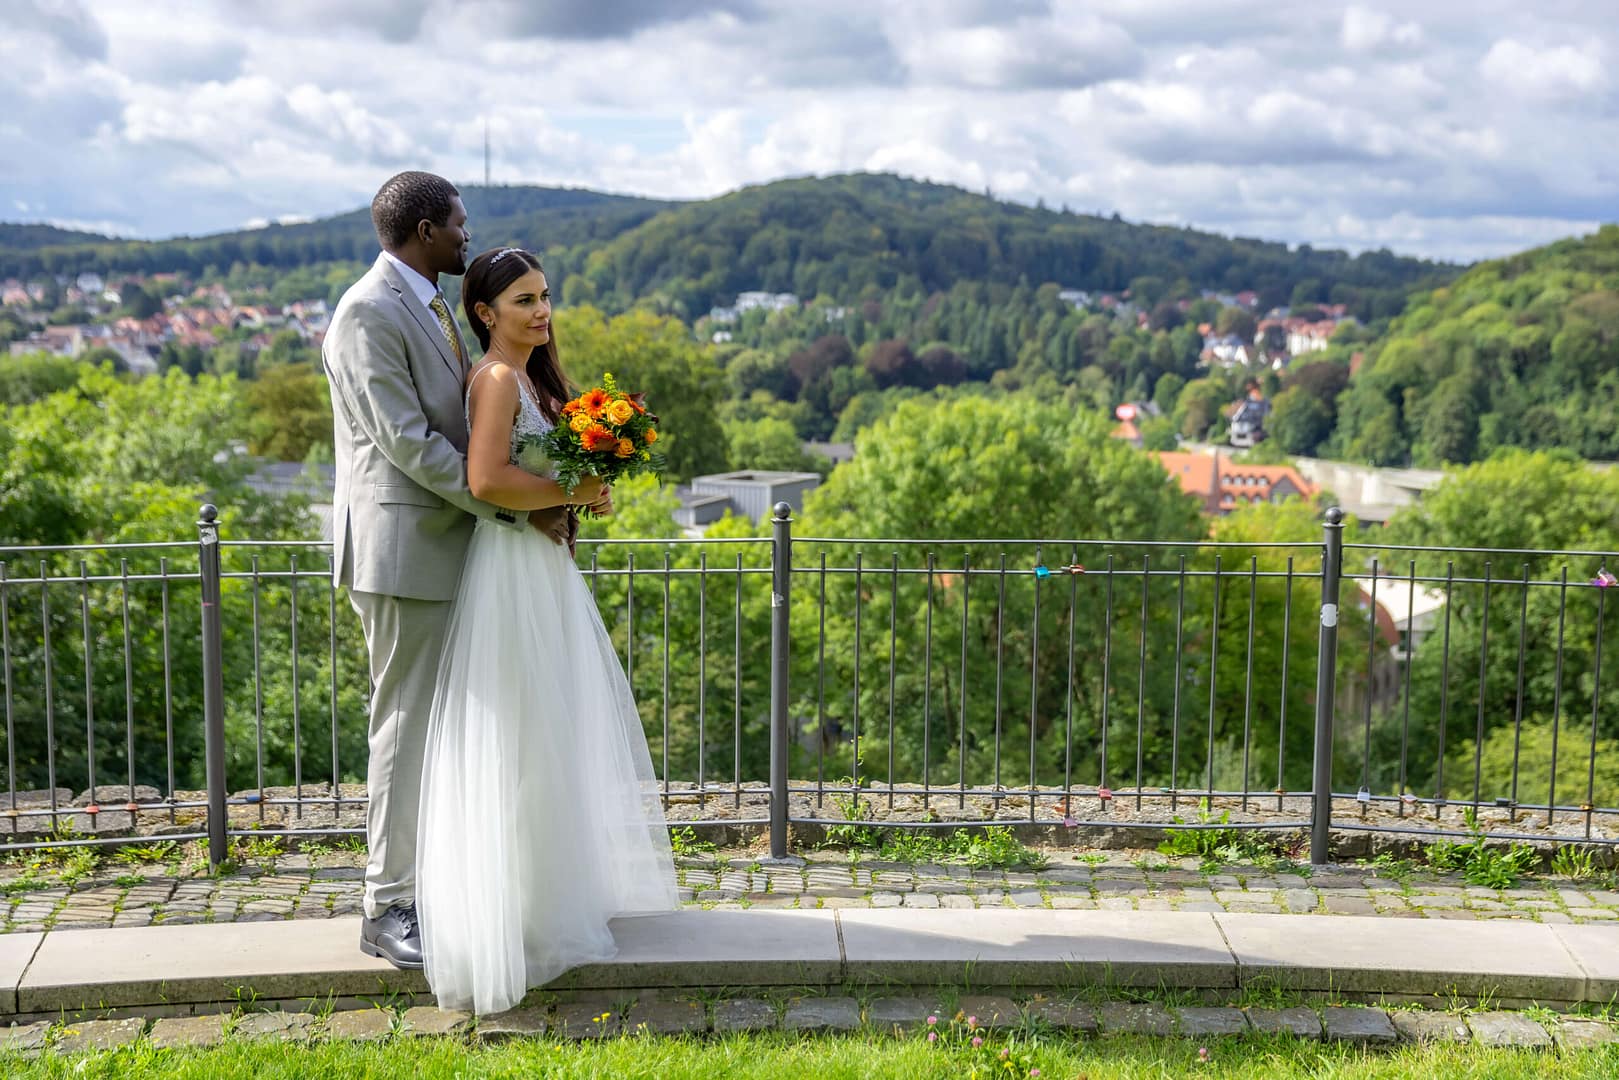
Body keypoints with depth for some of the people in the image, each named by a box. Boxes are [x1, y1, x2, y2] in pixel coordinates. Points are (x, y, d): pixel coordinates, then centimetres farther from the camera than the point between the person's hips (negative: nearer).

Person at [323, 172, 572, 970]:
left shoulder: (429, 308, 16)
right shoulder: (369, 313, -14)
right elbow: (407, 441, -20)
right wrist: (516, 509, -18)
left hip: (448, 545, 9)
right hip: (403, 551, -9)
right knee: (407, 726, -4)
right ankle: (388, 910, 5)